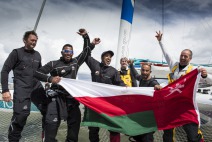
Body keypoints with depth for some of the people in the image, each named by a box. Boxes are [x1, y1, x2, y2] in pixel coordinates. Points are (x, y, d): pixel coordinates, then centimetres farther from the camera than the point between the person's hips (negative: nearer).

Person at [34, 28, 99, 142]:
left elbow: (87, 50, 20)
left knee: (75, 120, 8)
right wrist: (50, 79, -15)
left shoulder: (76, 62, 13)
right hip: (56, 96, -4)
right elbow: (37, 73, 1)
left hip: (71, 96, 4)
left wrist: (85, 36, 10)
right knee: (52, 122, -10)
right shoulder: (54, 64, 2)